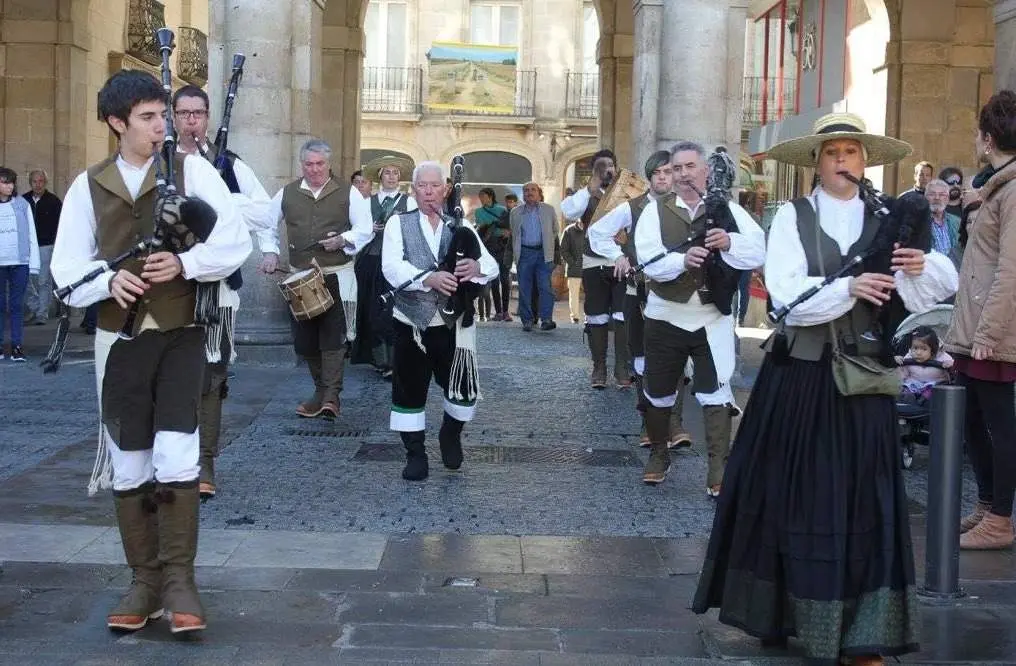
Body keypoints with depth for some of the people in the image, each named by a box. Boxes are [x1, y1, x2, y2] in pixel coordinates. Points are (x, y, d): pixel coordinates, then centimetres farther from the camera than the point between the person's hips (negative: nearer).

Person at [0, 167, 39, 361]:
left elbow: (31, 235, 4)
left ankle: (17, 345, 5)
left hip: (20, 263, 0)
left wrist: (34, 263, -1)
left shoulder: (22, 205, 3)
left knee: (17, 305, 3)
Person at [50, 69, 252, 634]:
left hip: (180, 334, -2)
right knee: (130, 463, 6)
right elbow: (68, 269, 4)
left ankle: (179, 578, -1)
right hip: (121, 339, 2)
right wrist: (108, 278, -16)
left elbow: (237, 242, -4)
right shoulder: (88, 187, 5)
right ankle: (145, 581, 18)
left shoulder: (193, 170, 0)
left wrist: (185, 263, -20)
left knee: (177, 453, -13)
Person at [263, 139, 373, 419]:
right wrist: (270, 252, 4)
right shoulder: (287, 194, 8)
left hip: (336, 277, -3)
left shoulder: (348, 194, 1)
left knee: (333, 335, -11)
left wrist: (343, 240, -17)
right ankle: (321, 390, 20)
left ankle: (331, 395, -12)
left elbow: (365, 229, 1)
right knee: (304, 338, 6)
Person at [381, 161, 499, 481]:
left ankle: (450, 435, 31)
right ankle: (415, 453, 19)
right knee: (409, 390, 4)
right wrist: (428, 278, -31)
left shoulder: (461, 226, 8)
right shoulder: (398, 224, 2)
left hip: (453, 322, 1)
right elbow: (391, 267, -14)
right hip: (411, 322, -1)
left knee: (463, 389, 2)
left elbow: (492, 266, 0)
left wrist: (476, 267, -25)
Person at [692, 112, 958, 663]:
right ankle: (782, 612, 20)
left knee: (862, 499, 2)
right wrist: (848, 288, -25)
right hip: (800, 378, -2)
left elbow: (942, 286, -1)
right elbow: (787, 296, -12)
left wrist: (921, 267, -22)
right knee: (797, 495, 6)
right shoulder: (792, 217, 0)